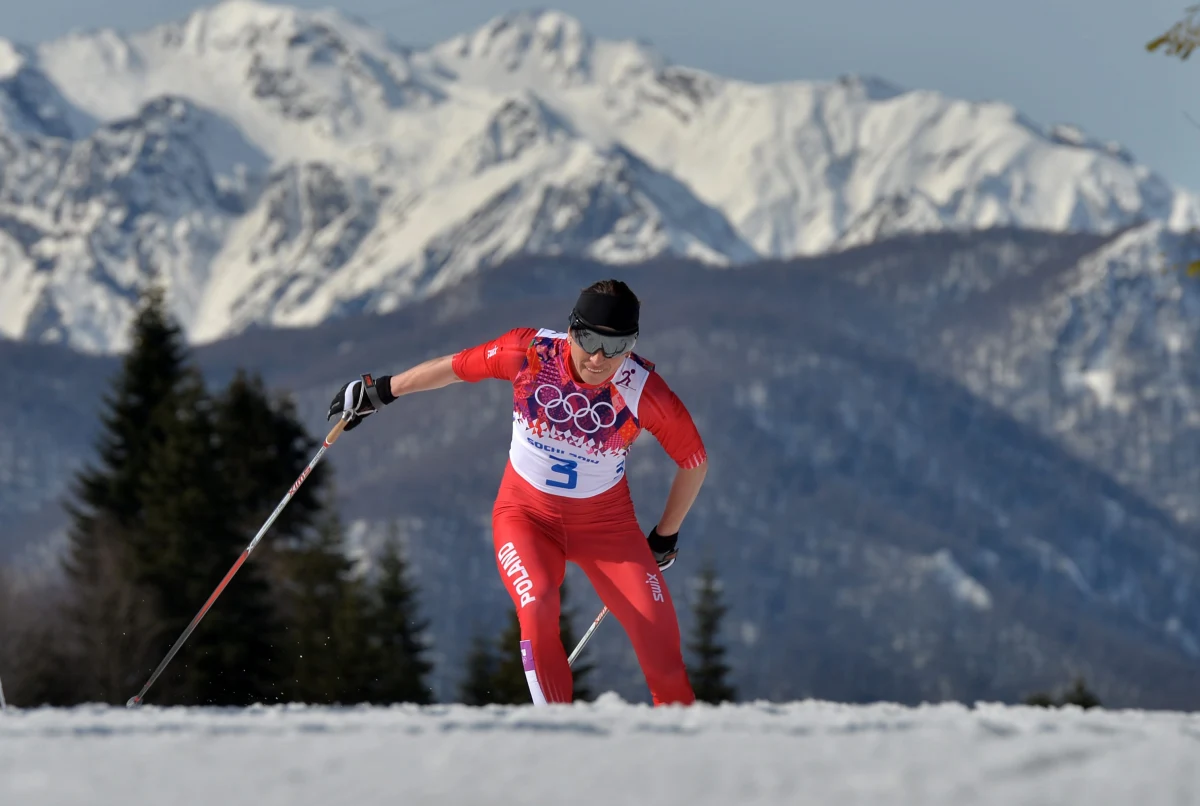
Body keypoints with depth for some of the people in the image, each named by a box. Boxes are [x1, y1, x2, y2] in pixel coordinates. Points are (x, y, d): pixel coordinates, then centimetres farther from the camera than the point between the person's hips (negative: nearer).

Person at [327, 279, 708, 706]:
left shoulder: (645, 393, -22)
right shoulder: (530, 352, -21)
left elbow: (695, 463, -5)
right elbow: (455, 366, -3)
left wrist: (665, 537, 5)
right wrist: (380, 391, 8)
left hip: (606, 522, 0)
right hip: (527, 513, 0)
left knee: (657, 630, -13)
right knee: (537, 607, -28)